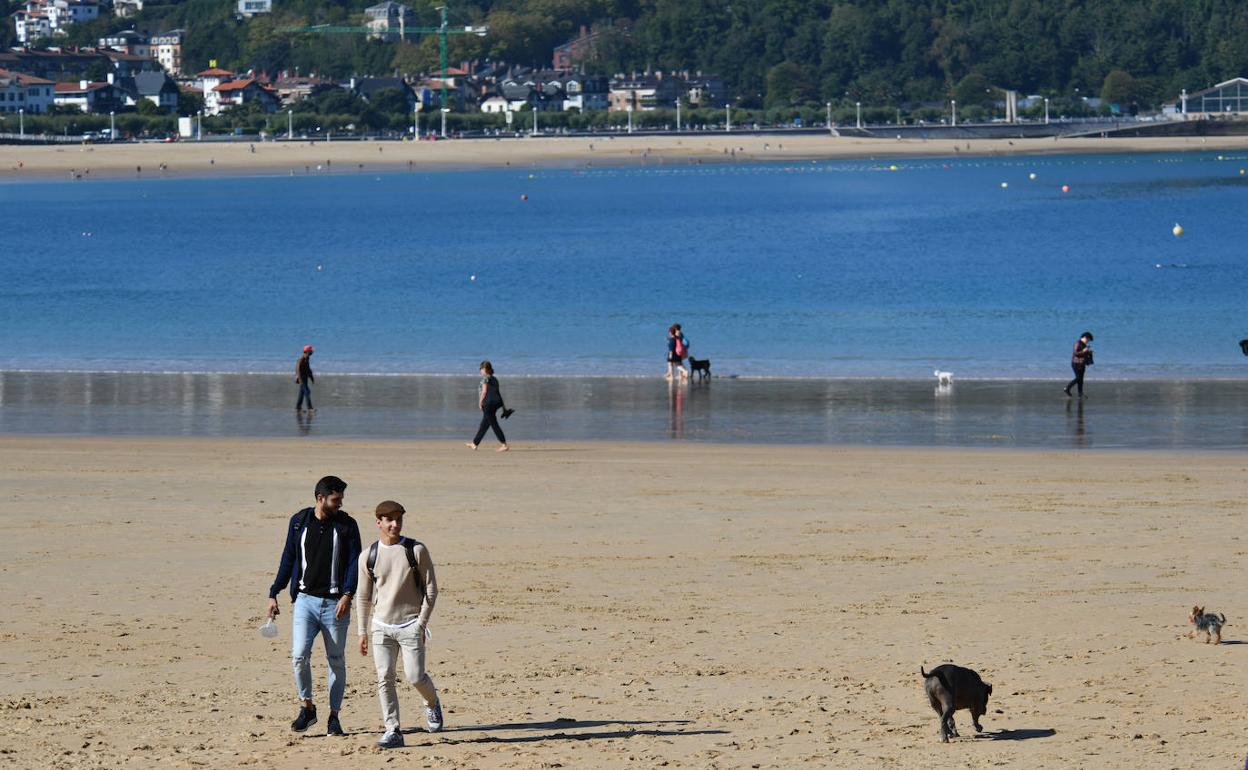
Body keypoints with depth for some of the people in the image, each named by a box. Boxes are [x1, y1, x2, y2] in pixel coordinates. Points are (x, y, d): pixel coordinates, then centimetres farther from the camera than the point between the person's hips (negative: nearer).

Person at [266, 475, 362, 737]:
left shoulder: (347, 525, 2)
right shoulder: (299, 522, 6)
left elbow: (354, 562, -3)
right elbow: (288, 559, 13)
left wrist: (347, 595, -17)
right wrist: (274, 594, 9)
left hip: (335, 603, 0)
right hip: (305, 599, 1)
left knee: (336, 661, 3)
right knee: (300, 656, -12)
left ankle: (334, 716, 12)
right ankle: (307, 707, 7)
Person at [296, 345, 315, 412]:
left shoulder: (307, 359, 12)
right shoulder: (301, 359, -18)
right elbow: (298, 369, -23)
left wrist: (312, 378, 22)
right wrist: (300, 379, -28)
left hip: (305, 378, 10)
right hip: (301, 378, -10)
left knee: (302, 393, 11)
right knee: (307, 392, -11)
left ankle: (298, 407, 15)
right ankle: (310, 408, -11)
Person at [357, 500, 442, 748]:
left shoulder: (417, 551, -3)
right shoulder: (369, 556, 4)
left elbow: (431, 590, -1)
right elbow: (364, 597, 11)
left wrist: (421, 623, -9)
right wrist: (362, 632, 8)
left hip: (410, 624, -2)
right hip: (381, 626, 2)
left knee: (415, 676, -8)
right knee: (384, 678, -5)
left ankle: (432, 703, 24)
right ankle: (393, 732, -1)